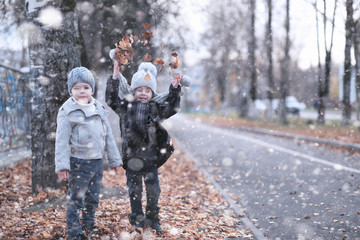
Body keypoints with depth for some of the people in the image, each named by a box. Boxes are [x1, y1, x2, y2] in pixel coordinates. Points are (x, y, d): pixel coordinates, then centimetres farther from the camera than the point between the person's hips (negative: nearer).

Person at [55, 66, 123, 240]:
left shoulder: (98, 108, 11)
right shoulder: (67, 112, -6)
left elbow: (108, 135, 16)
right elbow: (62, 140, -9)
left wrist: (114, 159, 16)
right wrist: (62, 165, -16)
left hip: (97, 161, 6)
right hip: (78, 162, -6)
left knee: (93, 199, 13)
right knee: (76, 200, -2)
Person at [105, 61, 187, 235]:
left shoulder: (156, 109, 7)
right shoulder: (126, 106, 3)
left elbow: (172, 107, 3)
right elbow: (111, 100, -3)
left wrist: (174, 89, -7)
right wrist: (114, 79, -10)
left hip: (151, 157, 1)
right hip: (132, 157, -1)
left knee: (153, 190, 7)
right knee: (135, 190, 8)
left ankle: (152, 219, 24)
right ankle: (137, 218, 24)